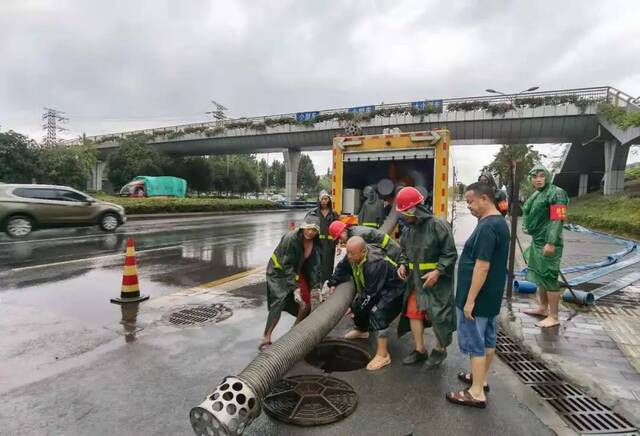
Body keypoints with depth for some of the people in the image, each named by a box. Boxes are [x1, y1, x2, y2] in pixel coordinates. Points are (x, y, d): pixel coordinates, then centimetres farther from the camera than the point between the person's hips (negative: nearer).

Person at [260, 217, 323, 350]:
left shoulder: (315, 243, -11)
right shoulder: (290, 238, -30)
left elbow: (314, 265, -6)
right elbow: (287, 266, -29)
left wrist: (316, 286, -12)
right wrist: (294, 288, -31)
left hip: (296, 272, 6)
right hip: (278, 272, -6)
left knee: (306, 304, 5)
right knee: (279, 303, -19)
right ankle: (266, 338, -10)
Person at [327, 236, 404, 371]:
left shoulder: (375, 264, -39)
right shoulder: (352, 256, -14)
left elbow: (370, 293, -33)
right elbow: (342, 268, 5)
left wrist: (354, 307, -25)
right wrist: (333, 283, -7)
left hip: (391, 291, -9)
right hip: (372, 289, 9)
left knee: (377, 314, -26)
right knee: (358, 303, 16)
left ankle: (383, 355, -17)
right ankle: (362, 330, 45)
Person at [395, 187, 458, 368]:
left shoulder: (438, 225, -16)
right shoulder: (408, 229, 6)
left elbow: (450, 254, -14)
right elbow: (404, 251, 20)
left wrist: (437, 272, -23)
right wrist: (403, 264, 2)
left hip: (436, 281, -6)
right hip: (415, 280, 7)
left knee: (438, 315, 5)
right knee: (413, 313, 10)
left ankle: (439, 349, 29)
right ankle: (420, 350, 27)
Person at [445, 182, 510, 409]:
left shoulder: (487, 227, -24)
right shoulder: (499, 222, 9)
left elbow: (482, 266, -27)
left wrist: (470, 300, -21)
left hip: (478, 297, -10)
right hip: (491, 296, 10)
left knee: (475, 344, 2)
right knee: (488, 339, 20)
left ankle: (477, 393, 13)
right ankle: (481, 378, 36)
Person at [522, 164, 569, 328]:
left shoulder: (556, 193, -12)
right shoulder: (536, 194, 15)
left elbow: (557, 220, -20)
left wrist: (551, 242, -24)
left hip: (547, 243, -10)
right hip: (537, 241, 10)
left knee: (549, 277, -5)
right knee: (539, 276, 18)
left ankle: (554, 317, 4)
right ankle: (543, 308, 33)